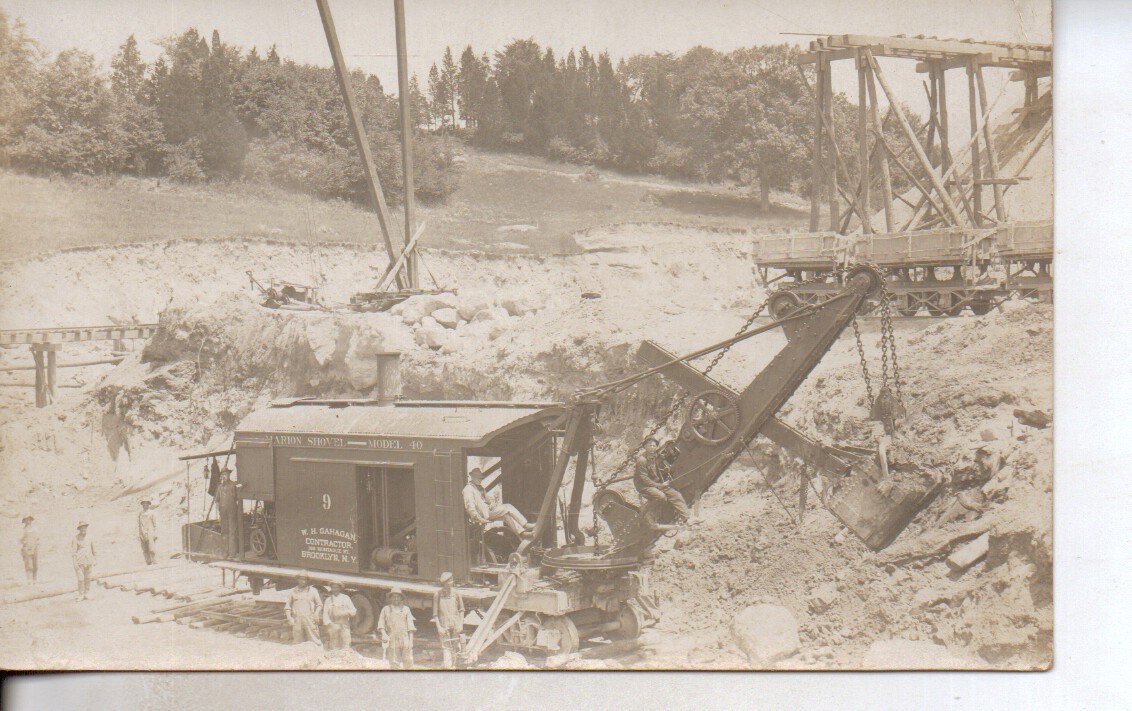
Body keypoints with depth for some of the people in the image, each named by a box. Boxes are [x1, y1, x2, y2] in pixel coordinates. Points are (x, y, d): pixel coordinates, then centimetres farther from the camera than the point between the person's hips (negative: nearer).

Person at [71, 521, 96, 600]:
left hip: (88, 561, 4)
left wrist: (95, 560, 15)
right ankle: (81, 595, 1)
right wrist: (74, 563, -15)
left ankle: (87, 595, 12)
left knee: (87, 578, 5)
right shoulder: (75, 538, -7)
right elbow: (73, 551, -9)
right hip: (79, 561, -4)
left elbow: (93, 549, 15)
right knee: (80, 578, -7)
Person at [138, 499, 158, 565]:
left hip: (150, 535, -4)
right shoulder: (140, 514, 14)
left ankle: (155, 563, -8)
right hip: (143, 535, 4)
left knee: (152, 549, -10)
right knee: (145, 551, 1)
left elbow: (155, 524, 2)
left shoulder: (152, 513, 4)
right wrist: (138, 535, 5)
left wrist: (155, 534, -5)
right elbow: (138, 525, 13)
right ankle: (148, 563, 5)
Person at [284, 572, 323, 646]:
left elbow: (319, 604, 13)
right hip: (296, 620, 1)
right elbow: (287, 606, 15)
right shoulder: (292, 591, 14)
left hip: (310, 619, -1)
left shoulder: (313, 591, 12)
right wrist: (289, 617, 1)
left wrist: (316, 614, -5)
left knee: (314, 640, -10)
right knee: (297, 642, -2)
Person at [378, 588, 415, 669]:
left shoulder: (406, 609, 12)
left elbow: (410, 626, 9)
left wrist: (411, 640, 1)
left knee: (408, 661, -8)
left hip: (405, 639, 0)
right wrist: (383, 634, -9)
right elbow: (381, 623, 9)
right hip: (392, 639, 0)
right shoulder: (386, 609, 12)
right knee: (395, 663, -2)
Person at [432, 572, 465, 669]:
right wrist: (438, 627, -7)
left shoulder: (456, 593, 3)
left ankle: (453, 665, 21)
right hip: (444, 624, -2)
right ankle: (447, 666, -9)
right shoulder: (437, 594, -3)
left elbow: (461, 610, 11)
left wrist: (461, 624, 3)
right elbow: (435, 613, 0)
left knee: (455, 646, 8)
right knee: (446, 647, -7)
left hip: (455, 624, 3)